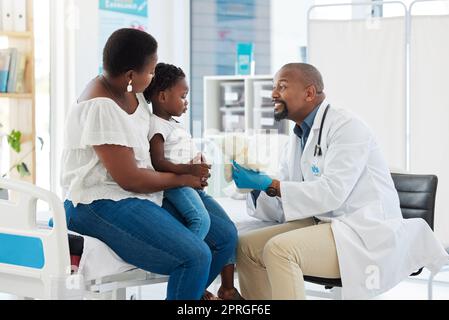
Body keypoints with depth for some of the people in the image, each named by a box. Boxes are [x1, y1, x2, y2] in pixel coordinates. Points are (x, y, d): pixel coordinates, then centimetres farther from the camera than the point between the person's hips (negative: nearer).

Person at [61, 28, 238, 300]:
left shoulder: (131, 92, 7)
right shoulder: (101, 107, -20)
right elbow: (129, 179, -20)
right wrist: (183, 178, -5)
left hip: (142, 197, 10)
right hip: (102, 205, -9)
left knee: (225, 236, 1)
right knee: (195, 257, -27)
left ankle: (196, 292, 20)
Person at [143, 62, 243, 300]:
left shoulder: (175, 126, 25)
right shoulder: (156, 125, -6)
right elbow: (158, 163, -19)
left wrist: (200, 166, 13)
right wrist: (188, 170, -29)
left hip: (191, 183, 10)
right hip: (172, 185, -10)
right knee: (201, 220, -33)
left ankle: (227, 287, 8)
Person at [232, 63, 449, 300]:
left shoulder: (346, 127, -12)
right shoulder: (297, 139, 12)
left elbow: (332, 193, -23)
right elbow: (282, 207, 9)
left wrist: (270, 185, -22)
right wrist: (257, 186, -10)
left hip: (365, 232, -8)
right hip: (324, 224, 8)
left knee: (279, 249, -28)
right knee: (246, 246, -3)